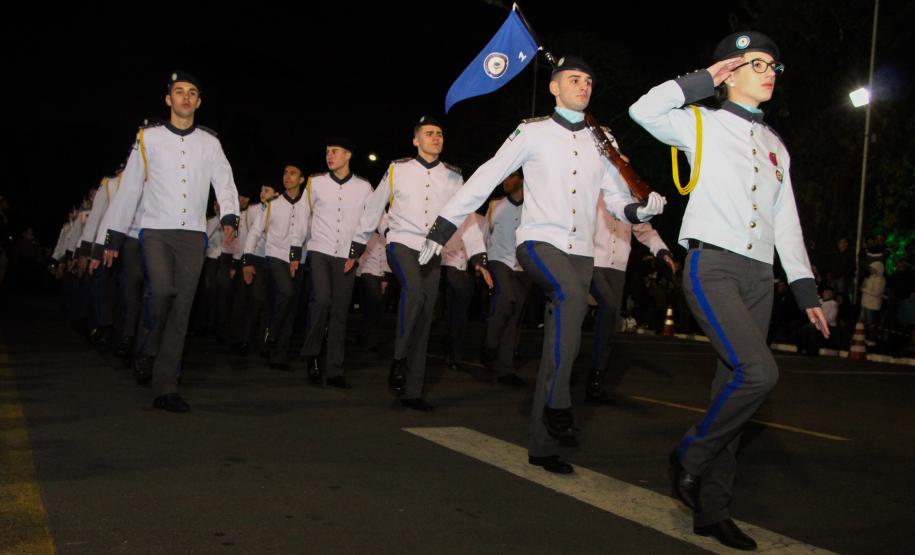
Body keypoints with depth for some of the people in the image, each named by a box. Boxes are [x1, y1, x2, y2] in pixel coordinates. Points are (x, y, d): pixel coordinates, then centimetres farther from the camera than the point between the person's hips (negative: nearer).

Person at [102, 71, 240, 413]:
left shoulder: (209, 143, 10)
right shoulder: (149, 137, 6)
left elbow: (225, 183, 5)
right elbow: (129, 188, 7)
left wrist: (230, 217, -15)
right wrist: (114, 237, 7)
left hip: (193, 235, 2)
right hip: (156, 231, -2)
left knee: (181, 311, -1)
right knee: (163, 291, -26)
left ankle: (165, 390, 4)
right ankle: (149, 351, 4)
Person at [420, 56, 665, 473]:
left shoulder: (598, 143, 14)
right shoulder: (533, 133, 3)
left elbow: (616, 197, 16)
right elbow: (487, 178, 2)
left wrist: (639, 211, -8)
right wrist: (443, 228, -1)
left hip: (580, 251, 4)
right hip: (539, 241, -4)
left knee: (558, 349, 2)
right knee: (572, 298, -35)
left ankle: (543, 446, 7)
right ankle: (557, 404, -24)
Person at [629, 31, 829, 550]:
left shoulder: (776, 145, 22)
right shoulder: (702, 124, 5)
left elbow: (787, 223, 21)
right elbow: (644, 111, -14)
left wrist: (806, 289, 15)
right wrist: (704, 79, -4)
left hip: (759, 276, 6)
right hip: (712, 266, -6)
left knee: (733, 386, 4)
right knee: (759, 372, -22)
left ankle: (712, 509, 12)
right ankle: (691, 456, 1)